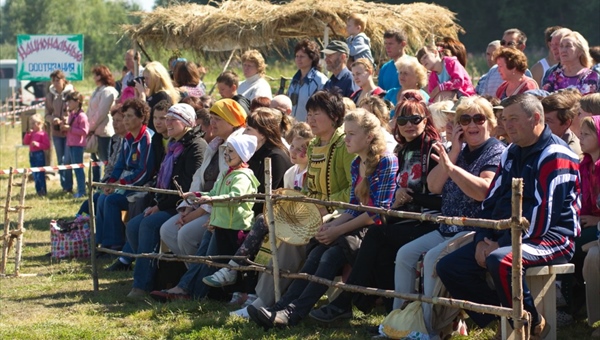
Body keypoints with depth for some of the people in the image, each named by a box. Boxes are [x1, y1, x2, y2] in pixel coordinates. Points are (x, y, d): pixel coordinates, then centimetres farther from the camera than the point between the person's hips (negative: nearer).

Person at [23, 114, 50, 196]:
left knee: (40, 174, -5)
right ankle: (38, 190, 18)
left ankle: (43, 191, 2)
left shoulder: (43, 134, -12)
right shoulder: (31, 133, 11)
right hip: (32, 154, 8)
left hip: (39, 154, -8)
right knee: (35, 174, 11)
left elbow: (47, 146, -15)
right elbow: (25, 142, 11)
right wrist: (28, 134, -1)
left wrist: (37, 144, -24)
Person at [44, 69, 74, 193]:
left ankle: (68, 186, -1)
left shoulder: (71, 93, -7)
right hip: (56, 132, 5)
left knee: (67, 159, -7)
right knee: (60, 160, 11)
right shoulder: (51, 95, 6)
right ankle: (64, 185, 19)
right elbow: (47, 114, 10)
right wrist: (53, 120, -11)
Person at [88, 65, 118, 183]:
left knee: (106, 159, -5)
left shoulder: (108, 91, -13)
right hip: (95, 131, 10)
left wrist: (92, 128, -15)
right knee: (95, 158, 15)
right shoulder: (97, 91, 17)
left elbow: (101, 112, -18)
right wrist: (89, 127, 8)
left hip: (103, 131, -10)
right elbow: (90, 111, 17)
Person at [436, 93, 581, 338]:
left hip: (551, 238, -9)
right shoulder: (511, 153, 17)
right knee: (448, 267, -5)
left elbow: (543, 213, -19)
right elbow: (491, 200, 16)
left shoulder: (555, 155, -11)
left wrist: (502, 245, -19)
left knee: (501, 261, -38)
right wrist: (482, 240, -2)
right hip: (505, 236, 9)